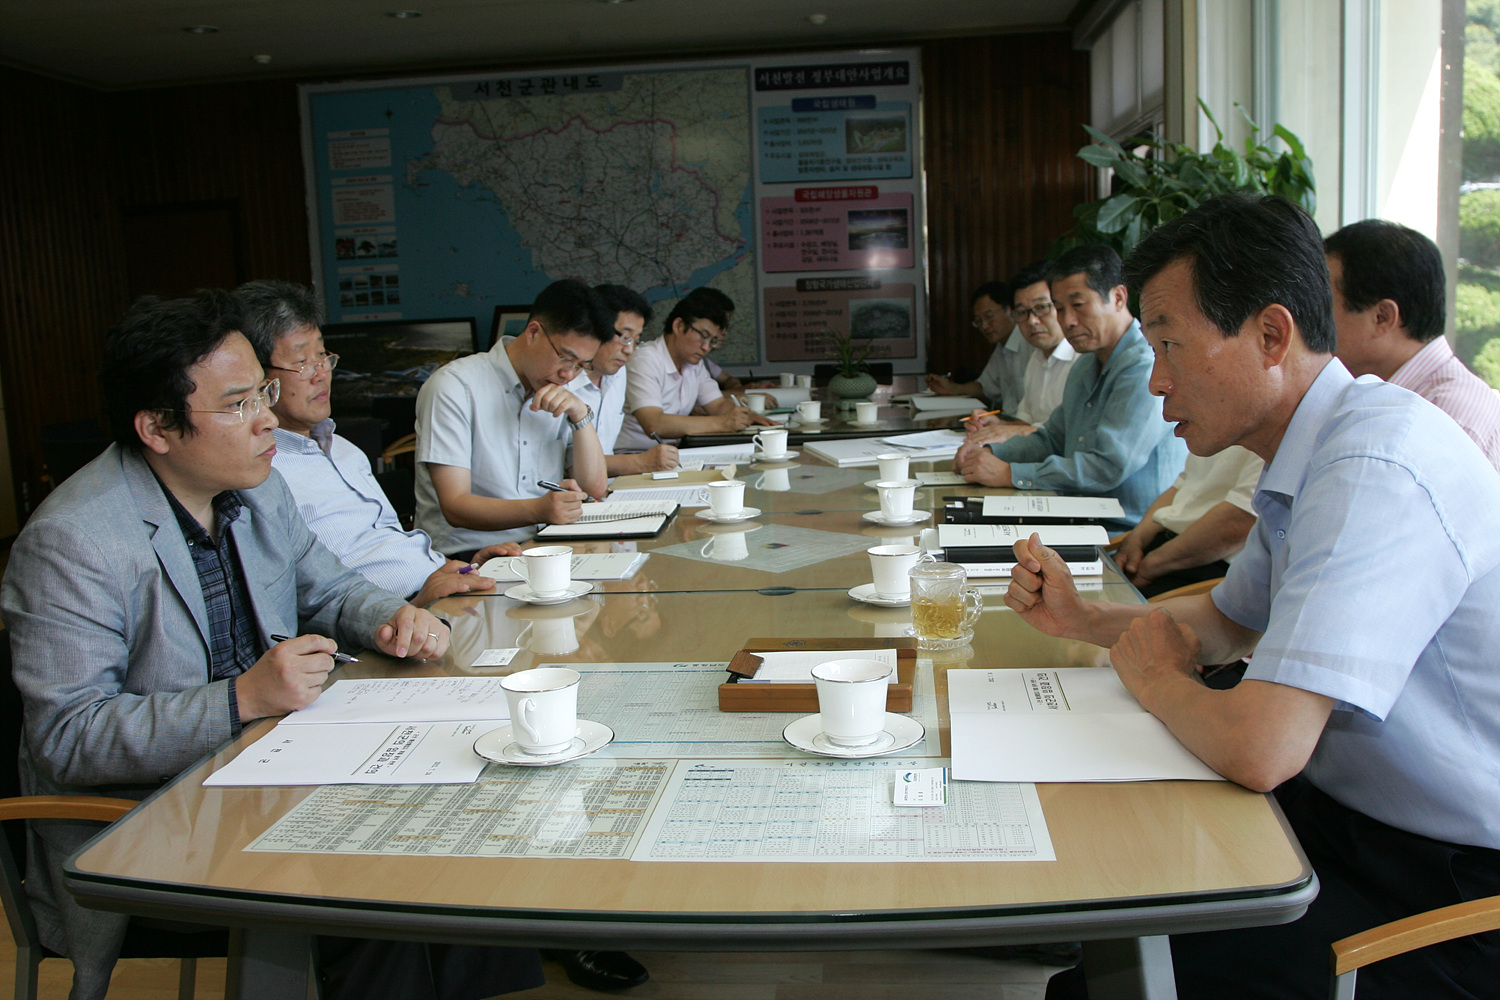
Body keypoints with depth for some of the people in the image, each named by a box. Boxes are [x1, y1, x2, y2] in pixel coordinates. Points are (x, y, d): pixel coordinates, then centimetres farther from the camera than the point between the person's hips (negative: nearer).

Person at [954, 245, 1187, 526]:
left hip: (1130, 538, -9)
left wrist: (1009, 474, -21)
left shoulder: (1145, 368, -17)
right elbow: (1052, 439, 25)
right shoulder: (1085, 367, 15)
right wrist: (991, 452, 6)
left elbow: (1109, 468, -24)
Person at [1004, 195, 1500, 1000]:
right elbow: (1225, 621, 20)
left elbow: (1258, 749, -33)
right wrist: (1081, 619, 3)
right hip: (1348, 806, 8)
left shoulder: (1375, 470, -27)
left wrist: (1155, 679, -12)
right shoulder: (1313, 456, 4)